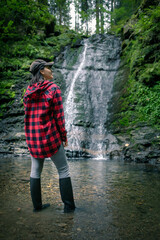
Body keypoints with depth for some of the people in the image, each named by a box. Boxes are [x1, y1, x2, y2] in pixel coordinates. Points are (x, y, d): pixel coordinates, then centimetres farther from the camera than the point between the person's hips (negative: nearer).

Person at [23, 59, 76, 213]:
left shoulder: (29, 92, 6)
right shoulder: (53, 88, -11)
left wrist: (31, 137, 17)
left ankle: (37, 205, 27)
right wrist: (64, 136, -3)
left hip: (32, 137, 6)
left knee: (35, 171, 17)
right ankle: (69, 206, 14)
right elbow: (59, 116, -13)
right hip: (50, 136, -6)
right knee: (63, 170, 7)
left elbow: (28, 115, 9)